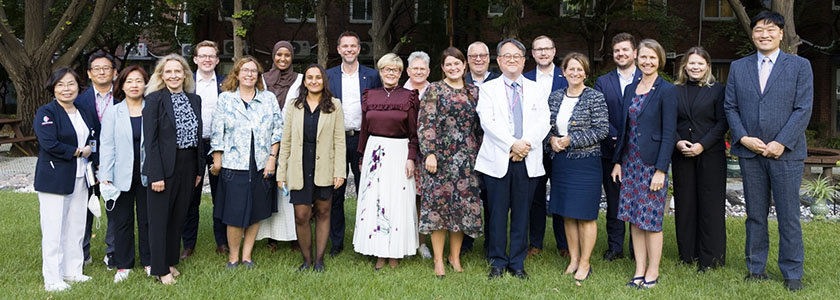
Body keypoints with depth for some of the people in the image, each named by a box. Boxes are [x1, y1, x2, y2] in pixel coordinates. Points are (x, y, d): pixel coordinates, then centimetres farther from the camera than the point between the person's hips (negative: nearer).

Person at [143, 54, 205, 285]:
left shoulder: (194, 100, 9)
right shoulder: (155, 99, -7)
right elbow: (150, 140, -12)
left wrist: (199, 169, 8)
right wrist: (156, 174, -17)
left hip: (188, 167, 5)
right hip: (164, 167, -5)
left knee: (178, 218, 15)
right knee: (159, 219, 4)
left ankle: (170, 262, 28)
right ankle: (160, 269, 13)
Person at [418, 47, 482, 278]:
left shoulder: (474, 92, 11)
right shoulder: (434, 90, 0)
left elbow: (479, 127, 13)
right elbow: (425, 124, -6)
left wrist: (480, 154, 9)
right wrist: (429, 153, -13)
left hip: (467, 159, 4)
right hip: (440, 156, -3)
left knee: (463, 205, 5)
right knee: (438, 203, -1)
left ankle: (455, 256, 19)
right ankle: (438, 259, 9)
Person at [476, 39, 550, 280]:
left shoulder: (536, 90, 14)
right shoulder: (488, 89, 7)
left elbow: (543, 123, 2)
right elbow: (487, 122, -7)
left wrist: (526, 144, -14)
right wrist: (512, 144, -16)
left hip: (528, 160, 2)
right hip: (498, 160, -2)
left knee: (522, 213, 6)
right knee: (497, 213, 2)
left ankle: (518, 262, 17)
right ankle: (498, 262, 15)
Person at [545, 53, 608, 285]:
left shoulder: (595, 98, -6)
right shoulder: (554, 97, 9)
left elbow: (602, 129, -11)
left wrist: (571, 140, -15)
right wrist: (551, 139, -6)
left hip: (585, 163, -5)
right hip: (560, 162, 5)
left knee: (585, 214, -1)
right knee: (567, 214, 10)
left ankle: (584, 264, 10)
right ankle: (573, 260, 21)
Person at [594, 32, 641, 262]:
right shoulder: (602, 82, 8)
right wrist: (616, 137, -13)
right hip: (611, 151, 2)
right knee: (613, 202, 8)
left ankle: (637, 249, 16)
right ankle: (615, 247, 19)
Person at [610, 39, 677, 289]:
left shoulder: (666, 91, -8)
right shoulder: (630, 89, 11)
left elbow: (669, 133, -11)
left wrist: (661, 170, -16)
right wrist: (617, 161, 10)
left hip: (653, 162, -6)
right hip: (630, 161, 6)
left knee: (651, 220, 0)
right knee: (634, 218, 9)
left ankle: (652, 273, 12)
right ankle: (639, 270, 18)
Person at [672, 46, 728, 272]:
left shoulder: (718, 90, 1)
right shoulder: (675, 91, 10)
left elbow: (722, 123, -4)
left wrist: (702, 145, -14)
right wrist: (677, 142, -9)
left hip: (710, 154, -3)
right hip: (682, 156, 3)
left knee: (711, 204, 0)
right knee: (685, 203, 7)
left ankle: (711, 258, 9)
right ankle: (688, 254, 17)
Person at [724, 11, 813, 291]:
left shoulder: (799, 66, 2)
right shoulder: (738, 67, 10)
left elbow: (803, 109, -5)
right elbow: (730, 107, 7)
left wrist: (781, 143, -13)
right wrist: (743, 138, -8)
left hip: (786, 152, -2)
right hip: (750, 152, 2)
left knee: (789, 216, 3)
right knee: (755, 215, 10)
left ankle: (792, 273, 15)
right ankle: (756, 268, 20)